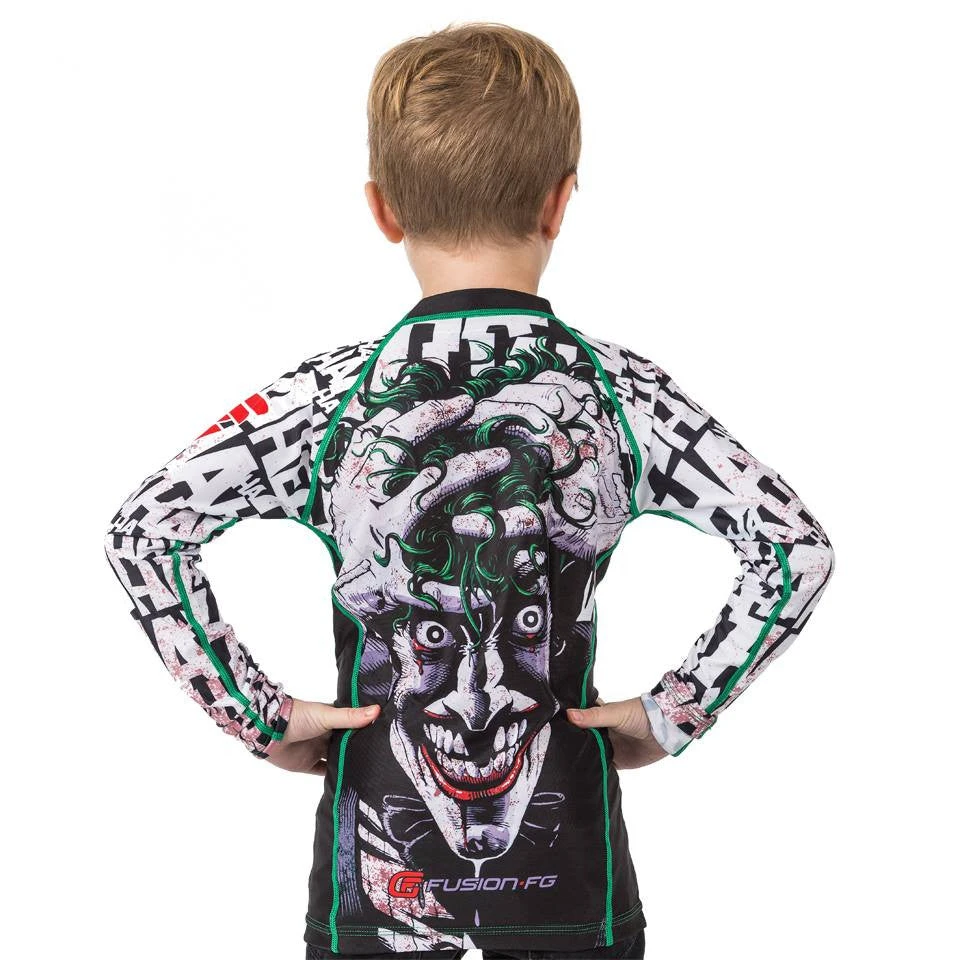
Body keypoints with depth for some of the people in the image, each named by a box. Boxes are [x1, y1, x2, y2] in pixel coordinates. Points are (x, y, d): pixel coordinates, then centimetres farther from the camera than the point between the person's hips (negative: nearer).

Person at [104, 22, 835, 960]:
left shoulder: (330, 396, -9)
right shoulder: (621, 390, -8)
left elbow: (143, 532, -16)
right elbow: (797, 548, -13)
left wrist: (259, 716, -9)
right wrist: (671, 715, -6)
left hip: (381, 874, 0)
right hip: (568, 866, 0)